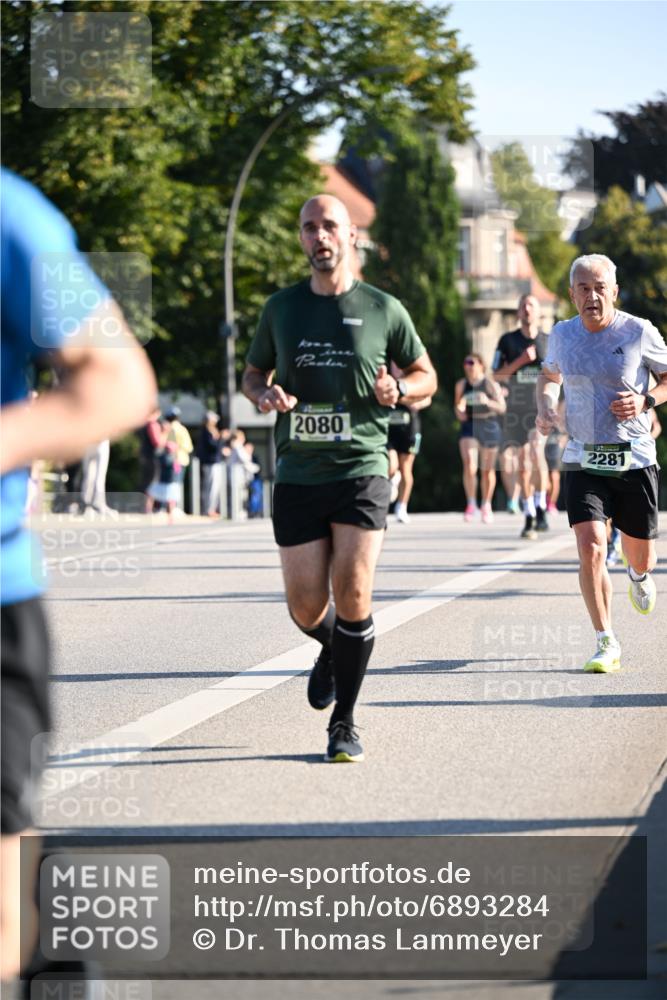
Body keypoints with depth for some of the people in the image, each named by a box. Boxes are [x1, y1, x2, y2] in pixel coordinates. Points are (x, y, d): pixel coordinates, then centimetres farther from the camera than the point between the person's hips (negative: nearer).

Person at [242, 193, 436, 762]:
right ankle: (332, 651, 38)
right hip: (298, 475, 2)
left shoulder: (383, 309, 3)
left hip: (361, 470, -2)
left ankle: (344, 723, 1)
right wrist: (265, 395, -4)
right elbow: (252, 375, 19)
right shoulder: (282, 308, 8)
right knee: (307, 608, 0)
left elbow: (426, 377, 13)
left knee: (353, 597, -12)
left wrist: (399, 390, -10)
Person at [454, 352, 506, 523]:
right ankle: (471, 504, -6)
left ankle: (486, 506, 26)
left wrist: (488, 402, -24)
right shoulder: (461, 385, 4)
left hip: (489, 427, -1)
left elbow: (502, 408, -7)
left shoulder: (491, 384, -5)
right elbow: (458, 407, 16)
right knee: (469, 466, -18)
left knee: (487, 470, 9)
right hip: (469, 427, 1)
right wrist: (459, 412, -6)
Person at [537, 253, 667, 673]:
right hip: (584, 461, 1)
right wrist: (545, 405, 3)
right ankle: (607, 644, -7)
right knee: (591, 548, -17)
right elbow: (550, 375, 23)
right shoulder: (563, 334, 3)